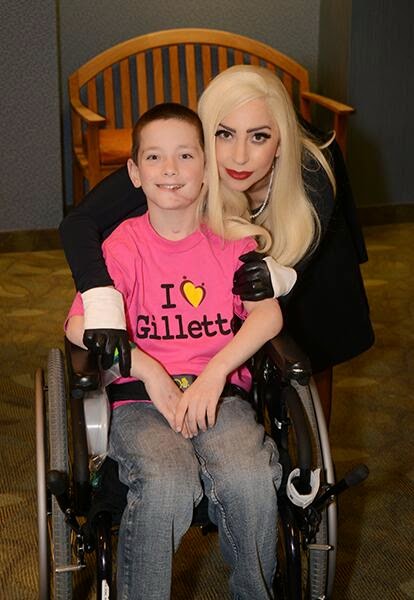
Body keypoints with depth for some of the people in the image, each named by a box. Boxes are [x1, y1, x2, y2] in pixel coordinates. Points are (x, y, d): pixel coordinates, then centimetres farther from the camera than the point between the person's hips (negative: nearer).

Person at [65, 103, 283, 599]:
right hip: (140, 397, -1)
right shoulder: (123, 245, 1)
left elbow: (268, 313, -4)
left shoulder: (232, 238, 7)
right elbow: (80, 326, -8)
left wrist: (214, 373, -18)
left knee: (250, 483, -27)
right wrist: (152, 373, -16)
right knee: (168, 488, -31)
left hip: (221, 393, 2)